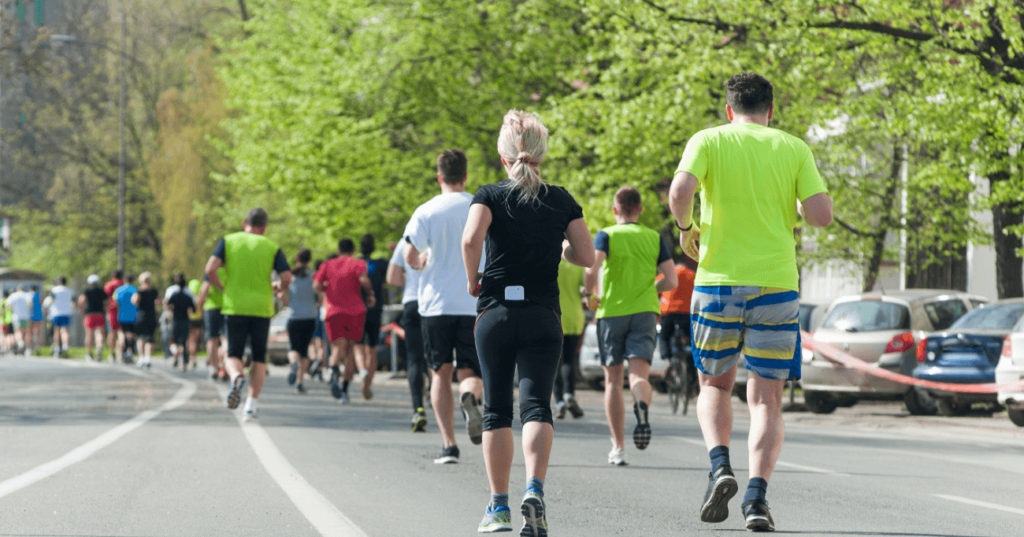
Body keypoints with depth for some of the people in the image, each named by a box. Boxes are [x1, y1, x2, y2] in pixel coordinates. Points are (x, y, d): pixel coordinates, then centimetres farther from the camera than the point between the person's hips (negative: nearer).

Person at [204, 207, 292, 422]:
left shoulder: (229, 241, 4)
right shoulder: (272, 247, 4)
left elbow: (210, 269, -9)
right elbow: (286, 278, -5)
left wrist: (221, 287, 9)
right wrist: (274, 288, 16)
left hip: (234, 307, 0)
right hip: (261, 308, 0)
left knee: (234, 355, 9)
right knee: (259, 359, 12)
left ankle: (236, 376, -26)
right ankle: (251, 406, 3)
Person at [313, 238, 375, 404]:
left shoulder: (327, 265, 13)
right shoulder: (357, 263, 7)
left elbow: (316, 286, 2)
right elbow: (364, 279, -14)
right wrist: (370, 294, 2)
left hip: (334, 311, 0)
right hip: (356, 311, 0)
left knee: (338, 347, -10)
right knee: (350, 348, 14)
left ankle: (334, 370, -46)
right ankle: (344, 389, 9)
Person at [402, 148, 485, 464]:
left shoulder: (426, 211, -2)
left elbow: (410, 256, -12)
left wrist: (421, 264, 10)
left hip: (435, 304, -1)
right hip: (475, 304, 1)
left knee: (440, 373, 8)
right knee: (470, 372, 7)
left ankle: (449, 444, 0)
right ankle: (471, 397, -29)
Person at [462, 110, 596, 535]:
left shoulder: (490, 195, 0)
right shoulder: (561, 200, 6)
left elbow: (471, 238, -19)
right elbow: (587, 257, 4)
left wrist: (472, 278, -2)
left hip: (495, 313, 0)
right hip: (544, 317, 0)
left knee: (496, 409, 10)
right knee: (536, 405, -5)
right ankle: (534, 489, -29)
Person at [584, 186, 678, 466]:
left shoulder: (606, 235, 0)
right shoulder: (655, 238, 9)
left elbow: (592, 270, -17)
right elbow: (671, 281, 4)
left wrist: (590, 296, 1)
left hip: (611, 311, -1)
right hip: (645, 312, 1)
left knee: (613, 380, 9)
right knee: (639, 375, -9)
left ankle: (618, 447, 9)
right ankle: (642, 405, -46)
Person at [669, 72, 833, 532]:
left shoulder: (709, 141, 1)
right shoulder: (794, 148, 4)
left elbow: (680, 190, -17)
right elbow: (822, 214, -5)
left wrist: (686, 229, 2)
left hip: (718, 282, 0)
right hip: (776, 286, 0)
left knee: (714, 385, 18)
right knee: (766, 398, 5)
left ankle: (720, 465, -6)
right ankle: (757, 494, -11)